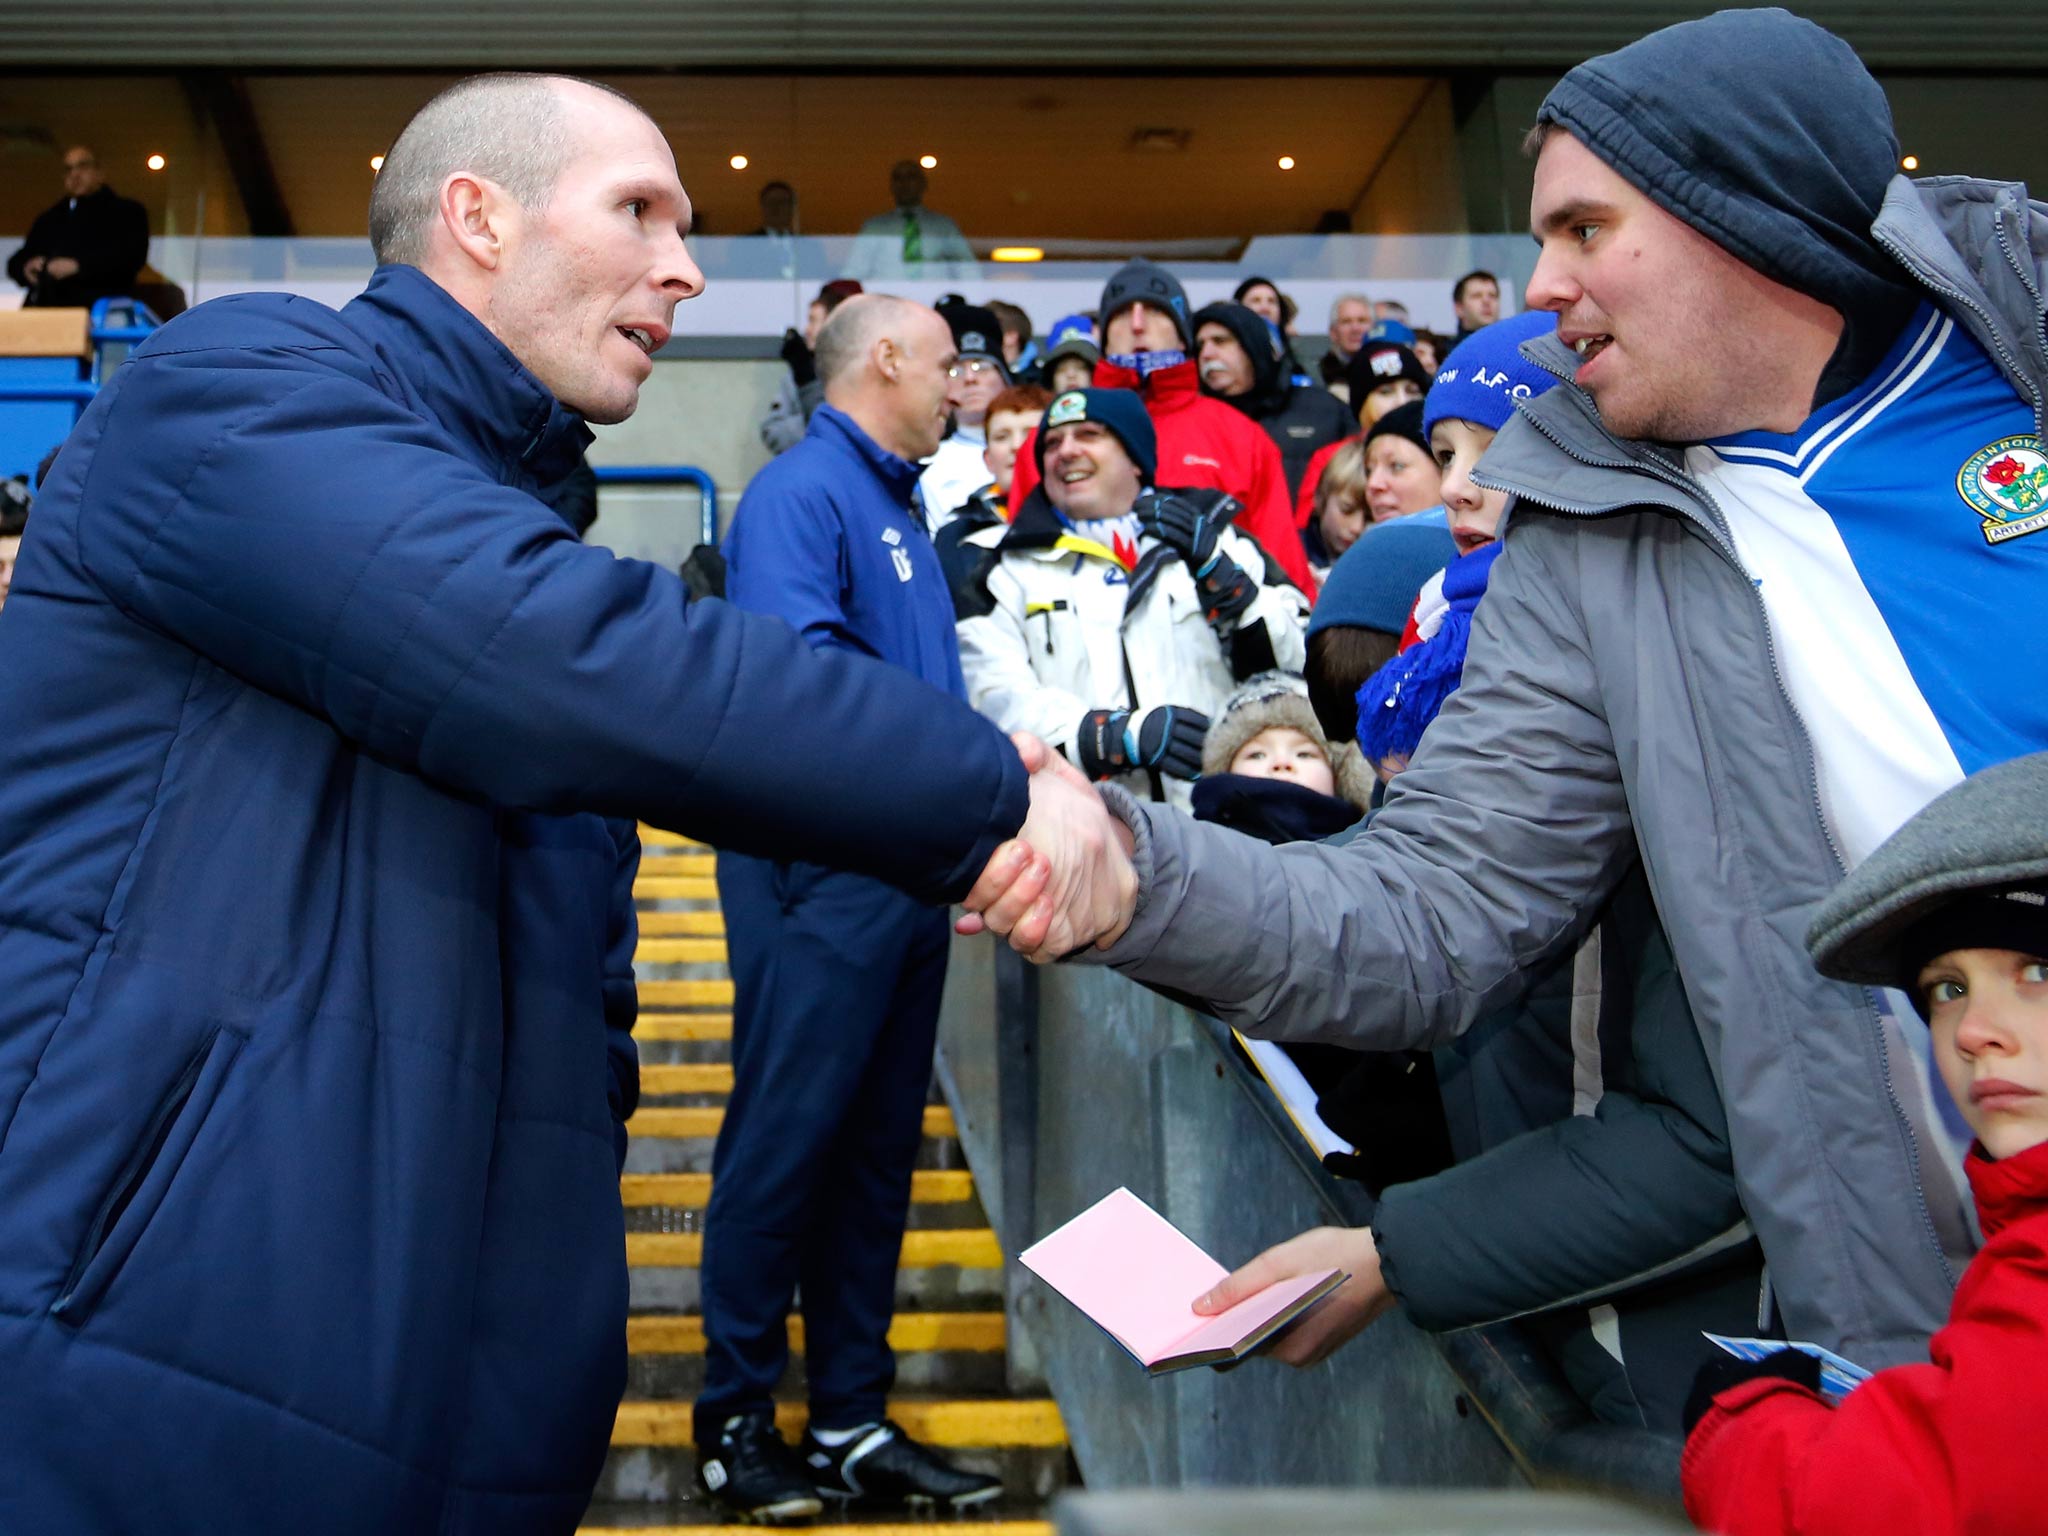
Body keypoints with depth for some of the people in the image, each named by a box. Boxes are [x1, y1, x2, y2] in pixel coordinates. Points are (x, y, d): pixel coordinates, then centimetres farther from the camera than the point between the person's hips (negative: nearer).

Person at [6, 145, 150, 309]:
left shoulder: (127, 212, 14)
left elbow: (131, 256, -4)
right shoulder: (49, 218, 30)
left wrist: (78, 265, -14)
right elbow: (17, 260, 30)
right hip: (43, 307, 5)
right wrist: (25, 268, 5)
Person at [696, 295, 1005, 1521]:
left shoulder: (898, 508, 19)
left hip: (908, 862, 9)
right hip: (821, 864, -9)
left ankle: (853, 1419, 20)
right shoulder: (800, 492, -8)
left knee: (879, 1149, 11)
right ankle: (736, 1418, 12)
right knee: (787, 1139, -2)